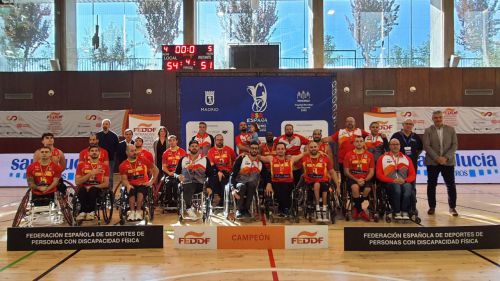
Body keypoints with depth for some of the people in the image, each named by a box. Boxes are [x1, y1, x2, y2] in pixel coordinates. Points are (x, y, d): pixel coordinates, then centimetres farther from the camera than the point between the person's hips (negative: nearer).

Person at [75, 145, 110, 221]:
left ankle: (83, 211, -26)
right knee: (82, 190, -34)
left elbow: (106, 183, 4)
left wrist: (93, 186, -13)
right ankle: (91, 211, -30)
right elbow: (77, 182, 1)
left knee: (93, 190, -35)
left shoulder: (104, 166, 11)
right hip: (85, 188, 1)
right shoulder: (81, 164, 11)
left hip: (97, 189, -1)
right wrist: (90, 174, -10)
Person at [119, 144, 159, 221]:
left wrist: (151, 181, 2)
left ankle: (138, 212, -28)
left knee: (140, 190, -34)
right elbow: (124, 179, -2)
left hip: (143, 184, -1)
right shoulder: (123, 165, 5)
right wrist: (128, 185, -23)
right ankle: (132, 212, -28)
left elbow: (155, 170, 8)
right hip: (132, 185, 1)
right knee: (131, 192, -33)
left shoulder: (143, 160, 3)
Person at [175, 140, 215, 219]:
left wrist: (209, 187, -5)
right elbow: (176, 173, 16)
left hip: (200, 185, 0)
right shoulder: (183, 159, 15)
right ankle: (189, 209, -28)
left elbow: (210, 174, 8)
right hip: (187, 184, 0)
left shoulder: (205, 159, 12)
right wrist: (178, 176, -8)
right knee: (188, 188, -36)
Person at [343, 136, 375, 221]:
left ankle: (356, 208, -3)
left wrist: (364, 180, -12)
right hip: (353, 179, -1)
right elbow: (346, 171, 2)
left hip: (365, 179, 1)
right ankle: (360, 211, -13)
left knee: (368, 189, -30)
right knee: (355, 187, -34)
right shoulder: (348, 155, 5)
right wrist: (356, 180, -11)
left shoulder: (369, 155, 9)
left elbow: (372, 172, 6)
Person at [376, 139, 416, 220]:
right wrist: (393, 180, -10)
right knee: (396, 187, -37)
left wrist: (405, 180, -7)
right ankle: (397, 212, -23)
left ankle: (405, 212, -25)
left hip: (404, 182, 2)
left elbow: (413, 174, 14)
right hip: (390, 183, -2)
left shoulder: (406, 158, 20)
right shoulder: (383, 158, 12)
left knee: (408, 187, -34)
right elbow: (379, 174, 3)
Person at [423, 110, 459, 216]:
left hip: (448, 162, 1)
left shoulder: (451, 129, 6)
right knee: (431, 185, 3)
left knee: (451, 185, 1)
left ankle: (452, 207, 13)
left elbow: (454, 145, 1)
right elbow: (426, 146, -6)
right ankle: (432, 207, 13)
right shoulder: (428, 131, 2)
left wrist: (446, 157, -12)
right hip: (432, 162, -1)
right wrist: (437, 158, -15)